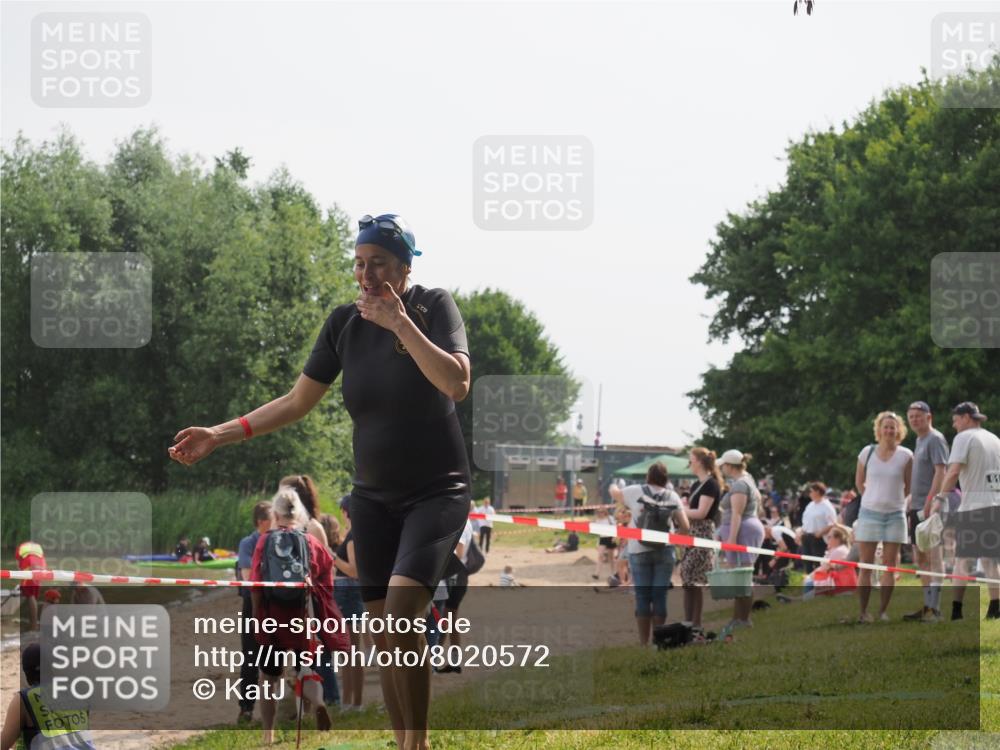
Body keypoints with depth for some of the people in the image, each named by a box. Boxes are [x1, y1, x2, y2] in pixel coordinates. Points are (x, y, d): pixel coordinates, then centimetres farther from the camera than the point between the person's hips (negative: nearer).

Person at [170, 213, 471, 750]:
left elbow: (457, 384, -27)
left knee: (402, 612, -24)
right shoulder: (344, 322, 1)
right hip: (373, 497, 5)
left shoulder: (433, 306, -11)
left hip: (437, 493, -5)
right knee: (383, 632, 3)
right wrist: (220, 435, 0)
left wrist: (400, 322, -28)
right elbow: (297, 402, 7)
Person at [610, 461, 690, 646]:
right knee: (660, 596, 5)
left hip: (639, 551, -1)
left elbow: (614, 493, 17)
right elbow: (685, 527, -2)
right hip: (664, 550, 1)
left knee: (642, 597, 3)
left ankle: (644, 643, 3)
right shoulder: (672, 496, 1)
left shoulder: (636, 492, -2)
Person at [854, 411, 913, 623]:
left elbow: (909, 486, 8)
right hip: (869, 513, 0)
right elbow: (859, 482, 12)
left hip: (894, 515, 0)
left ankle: (883, 611, 6)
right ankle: (863, 611, 3)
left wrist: (894, 499, 4)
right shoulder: (867, 453, 1)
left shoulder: (906, 456, -1)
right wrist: (873, 498, 7)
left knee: (889, 565, 1)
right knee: (865, 565, 0)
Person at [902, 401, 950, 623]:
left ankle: (935, 608, -13)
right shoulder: (919, 441, 20)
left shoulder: (935, 440, -8)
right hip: (918, 507, 10)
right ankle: (927, 607, 16)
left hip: (931, 507, -10)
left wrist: (929, 503, -24)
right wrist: (910, 504, 20)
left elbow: (940, 472, -17)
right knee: (921, 559, 11)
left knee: (933, 556, -11)